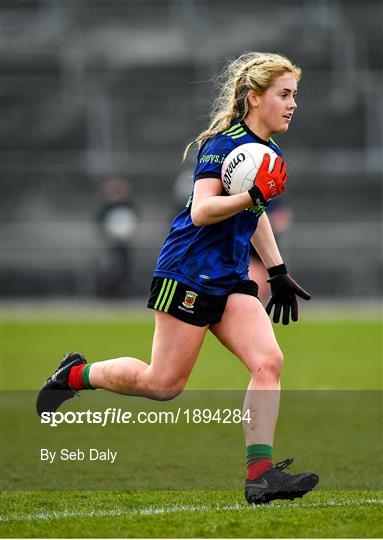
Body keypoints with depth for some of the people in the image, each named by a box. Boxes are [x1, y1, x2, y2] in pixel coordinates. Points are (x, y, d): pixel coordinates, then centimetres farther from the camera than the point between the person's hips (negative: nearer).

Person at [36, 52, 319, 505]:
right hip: (188, 274, -8)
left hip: (230, 280, 8)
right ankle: (76, 374, 21)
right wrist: (251, 197, -36)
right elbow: (200, 212, -22)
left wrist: (278, 272, 26)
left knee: (268, 361, -13)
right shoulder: (224, 143, -14)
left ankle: (259, 473, -15)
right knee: (164, 384, -3)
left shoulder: (268, 148, 13)